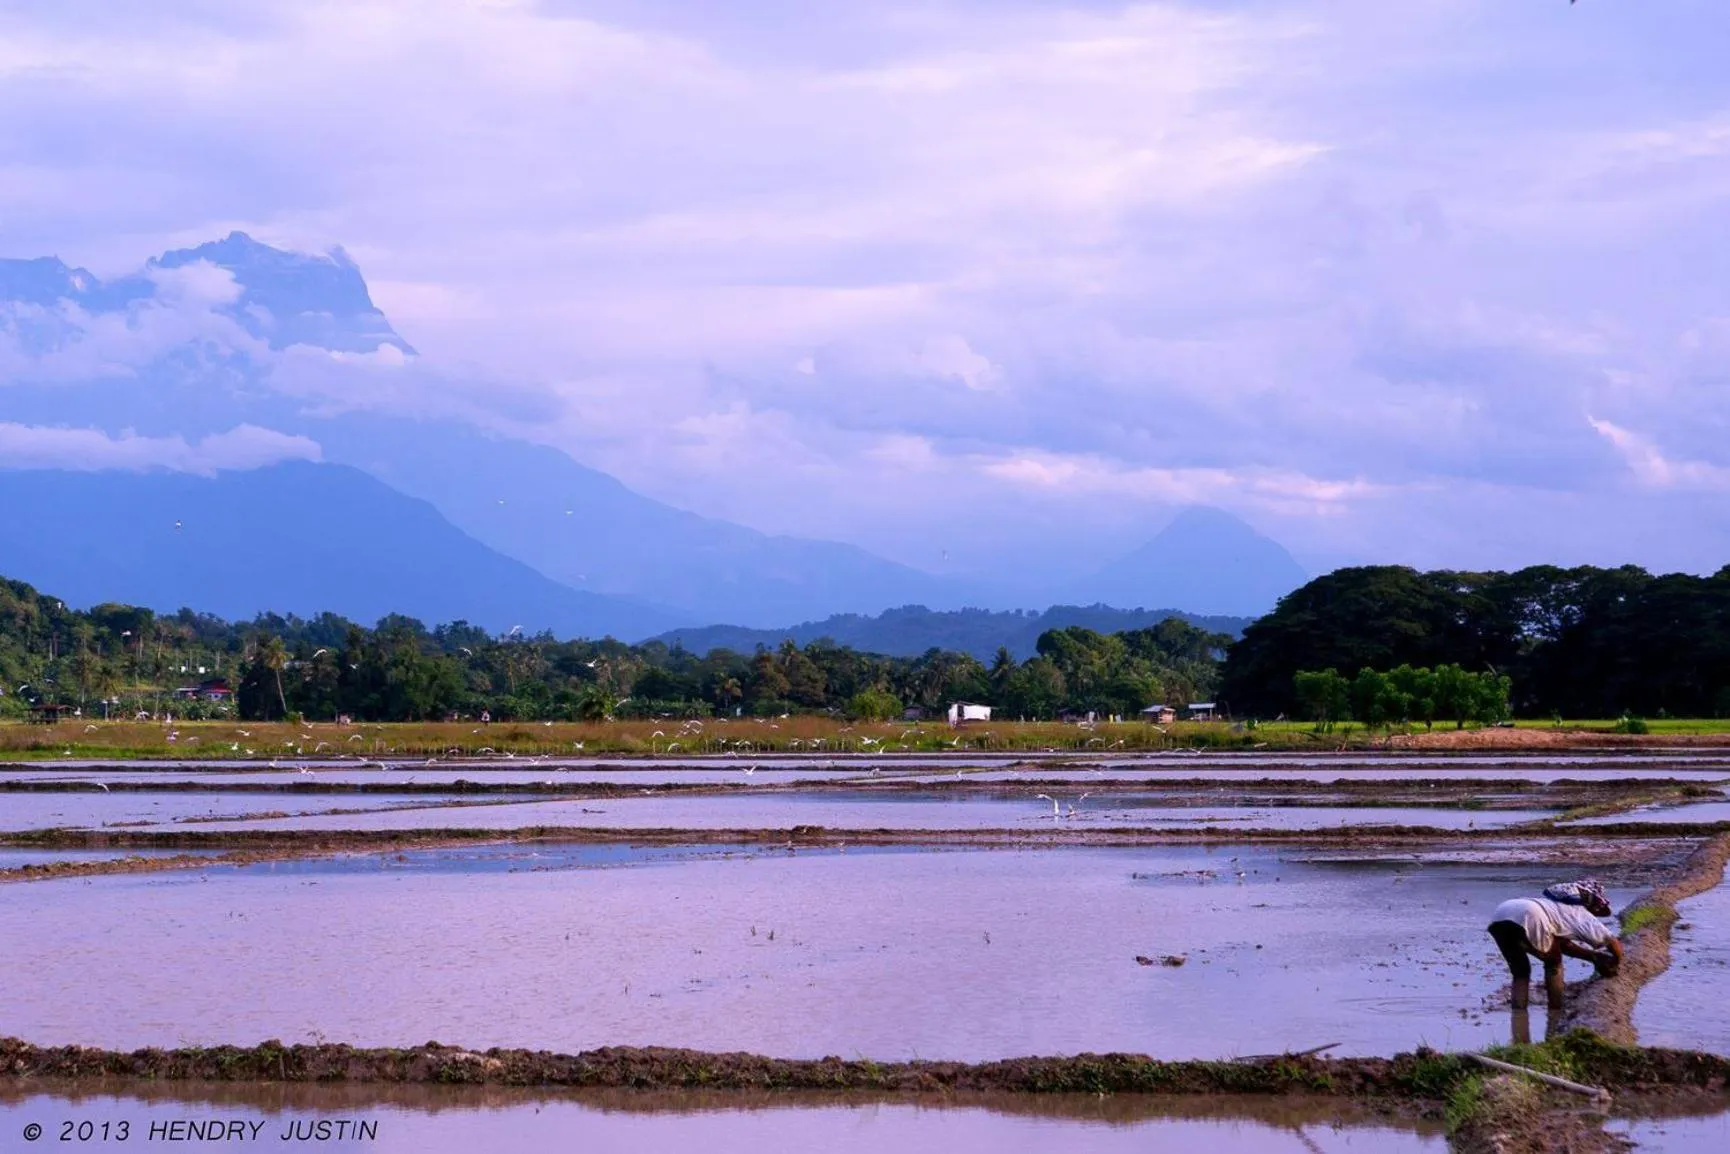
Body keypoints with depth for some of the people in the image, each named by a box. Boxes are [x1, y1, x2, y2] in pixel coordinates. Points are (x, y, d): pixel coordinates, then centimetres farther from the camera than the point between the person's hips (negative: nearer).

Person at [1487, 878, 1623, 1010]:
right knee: (1553, 962, 23)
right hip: (1529, 918, -6)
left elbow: (1563, 945, 46)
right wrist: (1615, 965, 39)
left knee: (1521, 971, 25)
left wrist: (1594, 956, 48)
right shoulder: (1583, 914, 22)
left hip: (1498, 916, 6)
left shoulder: (1559, 905, 42)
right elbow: (1614, 944, 20)